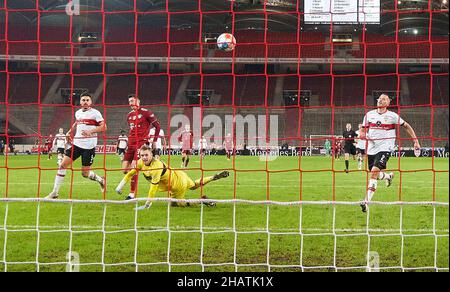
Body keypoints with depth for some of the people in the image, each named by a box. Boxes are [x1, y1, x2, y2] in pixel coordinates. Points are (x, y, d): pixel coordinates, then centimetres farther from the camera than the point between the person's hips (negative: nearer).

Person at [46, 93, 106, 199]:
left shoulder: (95, 113, -5)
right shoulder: (78, 113, 12)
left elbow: (103, 127, -10)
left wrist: (91, 131, -22)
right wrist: (70, 132, 18)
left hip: (89, 146, -5)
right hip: (76, 143, 5)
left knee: (85, 173, -2)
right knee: (63, 164, -7)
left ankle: (101, 180, 30)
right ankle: (55, 192, -1)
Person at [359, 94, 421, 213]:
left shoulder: (392, 116, -3)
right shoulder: (369, 115, 6)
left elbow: (407, 126, 7)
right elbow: (363, 130, 14)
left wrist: (415, 141, 1)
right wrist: (362, 134, -11)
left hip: (384, 148, -5)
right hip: (371, 148, 5)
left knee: (374, 171, -22)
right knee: (375, 175, 11)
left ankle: (367, 201, -23)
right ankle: (388, 176, 48)